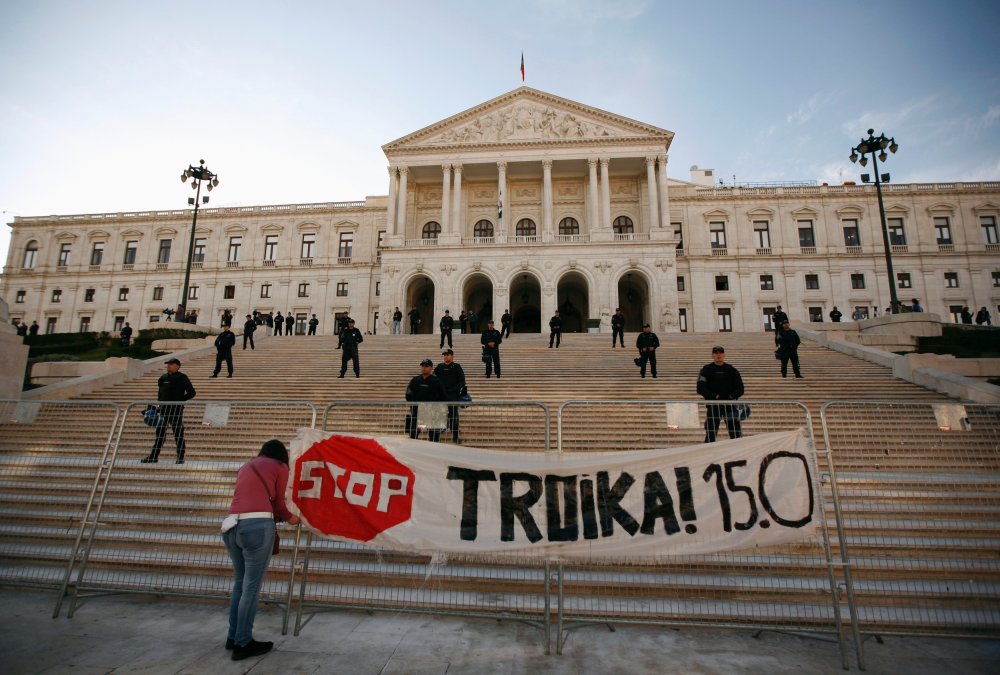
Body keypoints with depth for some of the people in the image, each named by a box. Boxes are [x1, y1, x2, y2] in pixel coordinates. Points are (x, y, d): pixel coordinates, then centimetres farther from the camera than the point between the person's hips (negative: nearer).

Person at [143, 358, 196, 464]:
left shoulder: (182, 378, -6)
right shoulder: (163, 378, 13)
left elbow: (191, 393, -10)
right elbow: (160, 391, 26)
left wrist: (180, 400, -11)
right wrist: (160, 401, 12)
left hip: (176, 410, -6)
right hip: (163, 409, 6)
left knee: (178, 433, 0)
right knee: (160, 432, 10)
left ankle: (181, 457, 7)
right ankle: (153, 456, 17)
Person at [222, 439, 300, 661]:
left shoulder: (246, 466, 26)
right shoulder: (280, 466, 8)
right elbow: (278, 504, 11)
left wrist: (276, 517, 37)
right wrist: (290, 518, 30)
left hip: (233, 526, 7)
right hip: (257, 526, -7)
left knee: (239, 583, 20)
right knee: (252, 586, 3)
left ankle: (233, 637, 31)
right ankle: (243, 644, 12)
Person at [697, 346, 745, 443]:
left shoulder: (732, 370, 10)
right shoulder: (706, 370, 4)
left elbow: (740, 389, 6)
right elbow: (700, 388, -4)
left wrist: (731, 397, -12)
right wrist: (714, 396, -15)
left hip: (730, 405, 2)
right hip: (713, 405, -1)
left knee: (736, 434, -2)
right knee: (710, 435, -1)